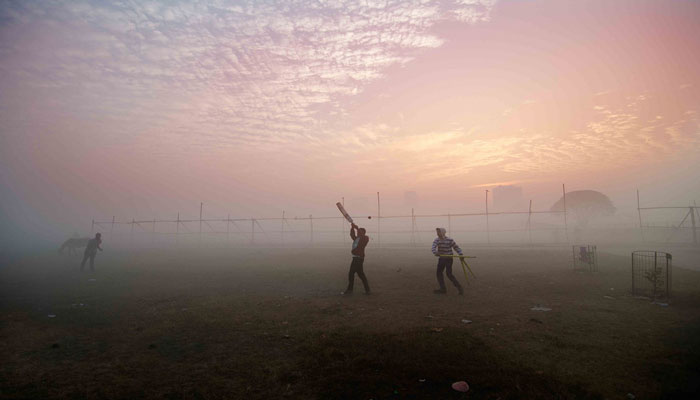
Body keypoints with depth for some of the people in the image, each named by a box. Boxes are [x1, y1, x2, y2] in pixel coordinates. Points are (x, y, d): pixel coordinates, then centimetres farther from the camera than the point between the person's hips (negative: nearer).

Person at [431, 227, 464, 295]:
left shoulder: (450, 240, -12)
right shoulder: (436, 240, -3)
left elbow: (456, 247, -3)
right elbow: (433, 247, -20)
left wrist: (461, 254, -16)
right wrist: (435, 252, -41)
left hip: (449, 258, -5)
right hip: (441, 258, 6)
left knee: (449, 274, -11)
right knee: (439, 273, 7)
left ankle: (459, 287, 2)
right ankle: (443, 289, 16)